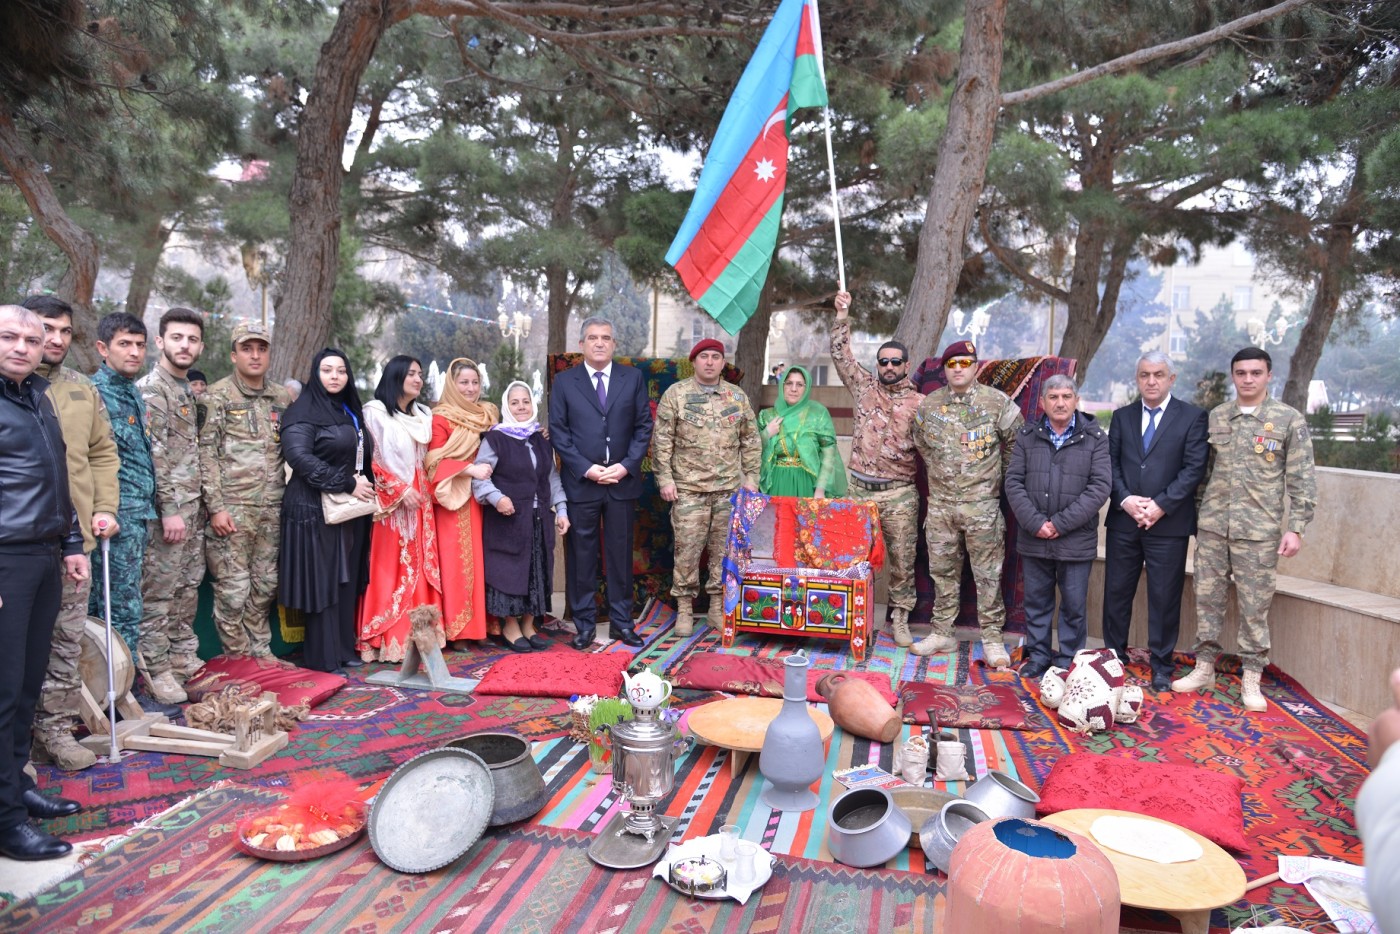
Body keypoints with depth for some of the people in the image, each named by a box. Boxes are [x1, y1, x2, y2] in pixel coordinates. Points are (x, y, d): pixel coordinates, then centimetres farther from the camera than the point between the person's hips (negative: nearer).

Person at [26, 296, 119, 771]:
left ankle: (56, 729, 23)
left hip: (75, 538, 4)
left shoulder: (83, 389, 12)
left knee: (68, 642, 11)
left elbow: (103, 453, 16)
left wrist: (104, 508, 6)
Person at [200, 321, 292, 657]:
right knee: (233, 591, -1)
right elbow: (207, 454, -6)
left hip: (272, 510, 5)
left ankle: (260, 653, 26)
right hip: (232, 509, -5)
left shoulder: (282, 398, 13)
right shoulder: (218, 396, -2)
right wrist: (216, 507, -12)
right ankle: (237, 659, 13)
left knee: (265, 586, 13)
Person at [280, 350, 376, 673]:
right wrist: (347, 484, -20)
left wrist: (366, 485, 6)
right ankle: (322, 657, 7)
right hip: (317, 509, -7)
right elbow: (299, 455, -20)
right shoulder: (304, 411, -7)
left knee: (348, 581, 10)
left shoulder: (351, 411, 16)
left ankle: (344, 649, 19)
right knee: (321, 582, -2)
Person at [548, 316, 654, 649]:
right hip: (580, 482, -1)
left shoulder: (633, 378, 7)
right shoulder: (564, 381, 4)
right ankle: (584, 623, 16)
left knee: (621, 554, 8)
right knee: (582, 555, 5)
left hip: (623, 480, 1)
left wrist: (626, 466, -7)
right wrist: (586, 468, -10)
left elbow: (643, 426, 5)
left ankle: (621, 622, 19)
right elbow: (558, 432, 0)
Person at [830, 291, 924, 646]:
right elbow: (840, 354, 7)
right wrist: (842, 316, 0)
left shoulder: (918, 403, 3)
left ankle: (900, 620, 15)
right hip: (859, 489, 2)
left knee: (902, 560, 3)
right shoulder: (864, 387, 7)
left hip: (899, 494, -1)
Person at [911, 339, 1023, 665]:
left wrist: (1000, 477, 8)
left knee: (988, 574, 2)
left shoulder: (997, 402, -5)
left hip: (982, 504, -3)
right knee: (942, 571, 11)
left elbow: (1017, 442, 4)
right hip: (940, 504, 4)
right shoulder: (929, 405, 6)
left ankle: (992, 639, 11)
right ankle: (941, 634, 22)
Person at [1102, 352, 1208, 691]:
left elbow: (1194, 467, -6)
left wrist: (1161, 505, -14)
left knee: (1164, 597, 3)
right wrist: (1125, 500, -10)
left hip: (1169, 523, -3)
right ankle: (1114, 657, 23)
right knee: (1116, 591, 9)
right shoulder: (1122, 417, 11)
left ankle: (1161, 666, 16)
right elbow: (1111, 463, 5)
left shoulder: (1192, 417, 1)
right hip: (1123, 521, 3)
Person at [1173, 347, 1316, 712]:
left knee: (1255, 606, 2)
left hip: (1259, 530, -3)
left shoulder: (1289, 419, -1)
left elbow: (1301, 479, -3)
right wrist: (1196, 515, 11)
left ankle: (1251, 679, 14)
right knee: (1207, 598, 8)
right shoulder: (1214, 417, 8)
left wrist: (1295, 528, -8)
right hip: (1212, 526, 3)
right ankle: (1204, 668, 20)